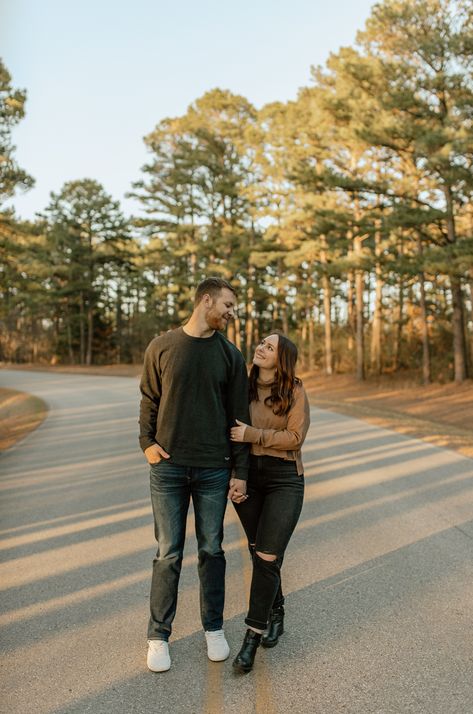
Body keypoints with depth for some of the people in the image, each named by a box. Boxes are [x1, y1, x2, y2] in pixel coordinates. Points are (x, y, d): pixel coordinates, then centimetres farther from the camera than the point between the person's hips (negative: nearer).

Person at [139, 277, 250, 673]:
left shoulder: (230, 355, 4)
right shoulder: (162, 346, 2)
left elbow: (239, 416, 4)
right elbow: (149, 400, 8)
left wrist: (240, 472, 0)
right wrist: (147, 442, -7)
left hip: (214, 469, 1)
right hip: (169, 466, -1)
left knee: (212, 550, 11)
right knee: (168, 554, 6)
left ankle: (214, 628, 29)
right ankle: (159, 636, 22)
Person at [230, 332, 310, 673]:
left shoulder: (295, 391, -7)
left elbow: (294, 437, -14)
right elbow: (231, 433, 9)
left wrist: (251, 434, -18)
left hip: (284, 479, -4)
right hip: (247, 476, 4)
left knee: (267, 557, -6)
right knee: (260, 553, 14)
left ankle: (253, 635, 5)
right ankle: (275, 613, 36)